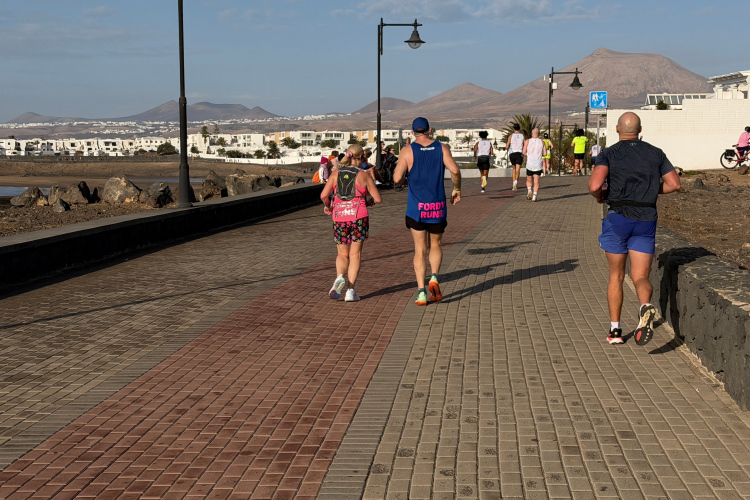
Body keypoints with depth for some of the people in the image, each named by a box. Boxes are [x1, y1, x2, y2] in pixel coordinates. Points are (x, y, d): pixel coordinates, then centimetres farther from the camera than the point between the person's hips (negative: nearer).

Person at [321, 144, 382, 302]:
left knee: (342, 254, 15)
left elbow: (323, 195, -4)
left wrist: (328, 206, 16)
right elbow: (378, 199, 0)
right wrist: (367, 202, 21)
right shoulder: (364, 175, 1)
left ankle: (340, 277, -15)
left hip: (339, 217, 2)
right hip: (359, 217, -2)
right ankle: (351, 290, 2)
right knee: (355, 254, 8)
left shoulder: (336, 173, 5)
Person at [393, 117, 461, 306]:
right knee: (435, 245, 19)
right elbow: (455, 170, -14)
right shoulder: (441, 148, 0)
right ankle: (434, 277, -6)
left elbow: (397, 178, -11)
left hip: (416, 207, -1)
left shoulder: (408, 151, -3)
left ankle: (421, 291, -1)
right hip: (437, 205, 1)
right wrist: (457, 189, 2)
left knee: (420, 250, 6)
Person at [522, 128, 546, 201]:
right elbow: (545, 153, 1)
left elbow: (524, 153, -5)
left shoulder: (527, 141, -1)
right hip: (538, 165, 0)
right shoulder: (542, 142, 2)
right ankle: (534, 196, -9)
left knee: (529, 180, 16)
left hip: (530, 164, 0)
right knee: (536, 181, 3)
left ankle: (529, 191, -8)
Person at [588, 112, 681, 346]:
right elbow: (674, 184, 6)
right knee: (640, 277, 3)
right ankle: (646, 307, -31)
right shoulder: (655, 153, 8)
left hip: (618, 218, -2)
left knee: (616, 276, 14)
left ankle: (615, 330, 15)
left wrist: (599, 195, 5)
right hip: (647, 220, 2)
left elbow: (594, 185, -18)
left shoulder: (609, 154, -3)